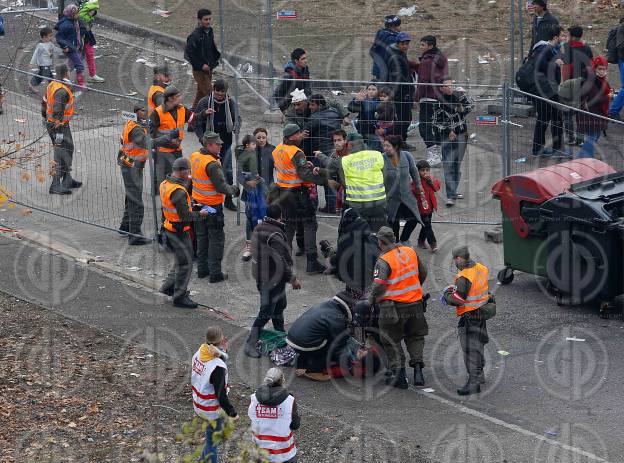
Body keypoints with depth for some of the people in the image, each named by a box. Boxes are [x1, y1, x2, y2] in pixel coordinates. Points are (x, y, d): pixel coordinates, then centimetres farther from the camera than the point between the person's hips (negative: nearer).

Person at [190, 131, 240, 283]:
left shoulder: (194, 157, 1)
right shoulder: (212, 164, -24)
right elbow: (221, 187, -22)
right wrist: (232, 189, -3)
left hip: (198, 203, 8)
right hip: (213, 207, -8)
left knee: (202, 236, 18)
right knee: (217, 239, 2)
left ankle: (202, 269, 27)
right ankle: (215, 273, 4)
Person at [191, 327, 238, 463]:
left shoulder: (198, 354, -8)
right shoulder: (217, 367, -31)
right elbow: (221, 395, -25)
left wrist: (223, 351, -11)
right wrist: (232, 413, -13)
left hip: (198, 405, 8)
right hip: (212, 410, -8)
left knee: (211, 439, 28)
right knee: (212, 442, 10)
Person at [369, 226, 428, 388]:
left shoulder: (384, 261, -17)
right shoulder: (410, 252, 2)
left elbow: (378, 287, -24)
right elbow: (422, 273, 13)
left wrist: (371, 300, -7)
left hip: (394, 307, -5)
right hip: (415, 304, 5)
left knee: (392, 341, 10)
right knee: (415, 337, 20)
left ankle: (399, 374, 10)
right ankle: (417, 368, 8)